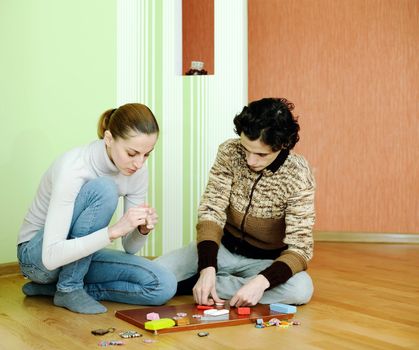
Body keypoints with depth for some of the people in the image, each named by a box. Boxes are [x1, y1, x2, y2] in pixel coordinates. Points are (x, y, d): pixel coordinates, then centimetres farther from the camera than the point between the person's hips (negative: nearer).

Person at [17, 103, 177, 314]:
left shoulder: (138, 173, -9)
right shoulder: (73, 168, -28)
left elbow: (129, 248, 0)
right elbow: (51, 256, -34)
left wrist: (143, 230, -23)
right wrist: (115, 230, -41)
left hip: (81, 255, 6)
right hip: (37, 255, -6)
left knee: (164, 286, -16)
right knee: (103, 190, -30)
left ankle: (59, 286, -2)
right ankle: (69, 288, -16)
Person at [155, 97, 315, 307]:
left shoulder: (298, 176, -22)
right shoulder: (229, 152, -16)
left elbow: (299, 247, -23)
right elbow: (212, 210, -17)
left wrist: (262, 281, -42)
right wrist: (207, 268, -33)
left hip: (265, 261, 0)